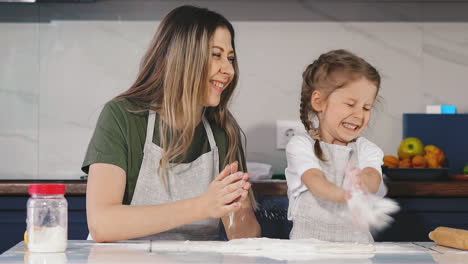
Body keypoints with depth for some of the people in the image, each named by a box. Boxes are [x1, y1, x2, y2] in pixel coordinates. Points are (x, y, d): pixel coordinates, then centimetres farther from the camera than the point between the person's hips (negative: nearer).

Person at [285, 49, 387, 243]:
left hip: (356, 242, 4)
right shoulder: (301, 146, 2)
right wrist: (343, 195, -38)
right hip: (307, 241, -3)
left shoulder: (366, 150, 11)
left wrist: (362, 184, -35)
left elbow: (373, 179, -9)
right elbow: (314, 182, -15)